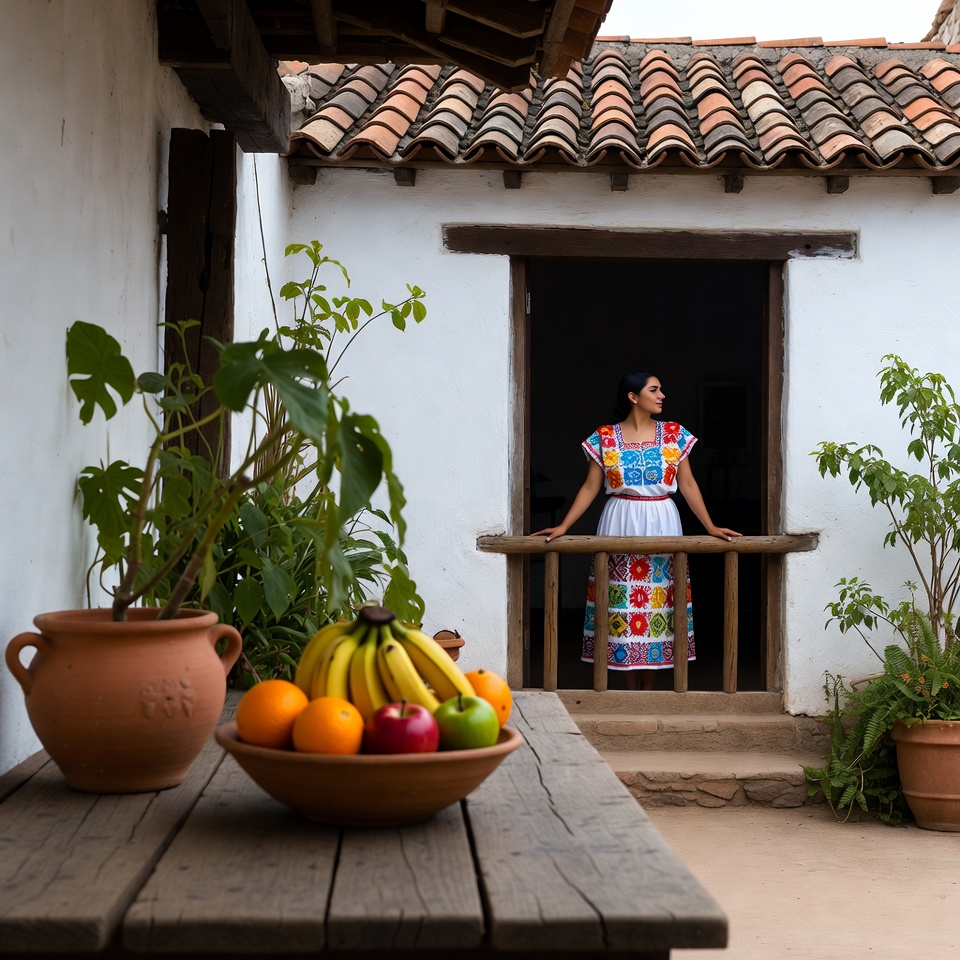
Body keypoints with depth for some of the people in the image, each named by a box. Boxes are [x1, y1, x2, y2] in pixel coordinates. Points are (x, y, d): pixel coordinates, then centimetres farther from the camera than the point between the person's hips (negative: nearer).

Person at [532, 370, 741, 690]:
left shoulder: (674, 434, 4)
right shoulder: (604, 438, 0)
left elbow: (688, 485, 4)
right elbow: (590, 488, 2)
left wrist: (710, 527, -2)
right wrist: (563, 527, -5)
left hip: (662, 523, 1)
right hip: (620, 525, -1)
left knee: (658, 602, 1)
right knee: (623, 601, -1)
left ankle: (649, 690, 10)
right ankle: (632, 690, 9)